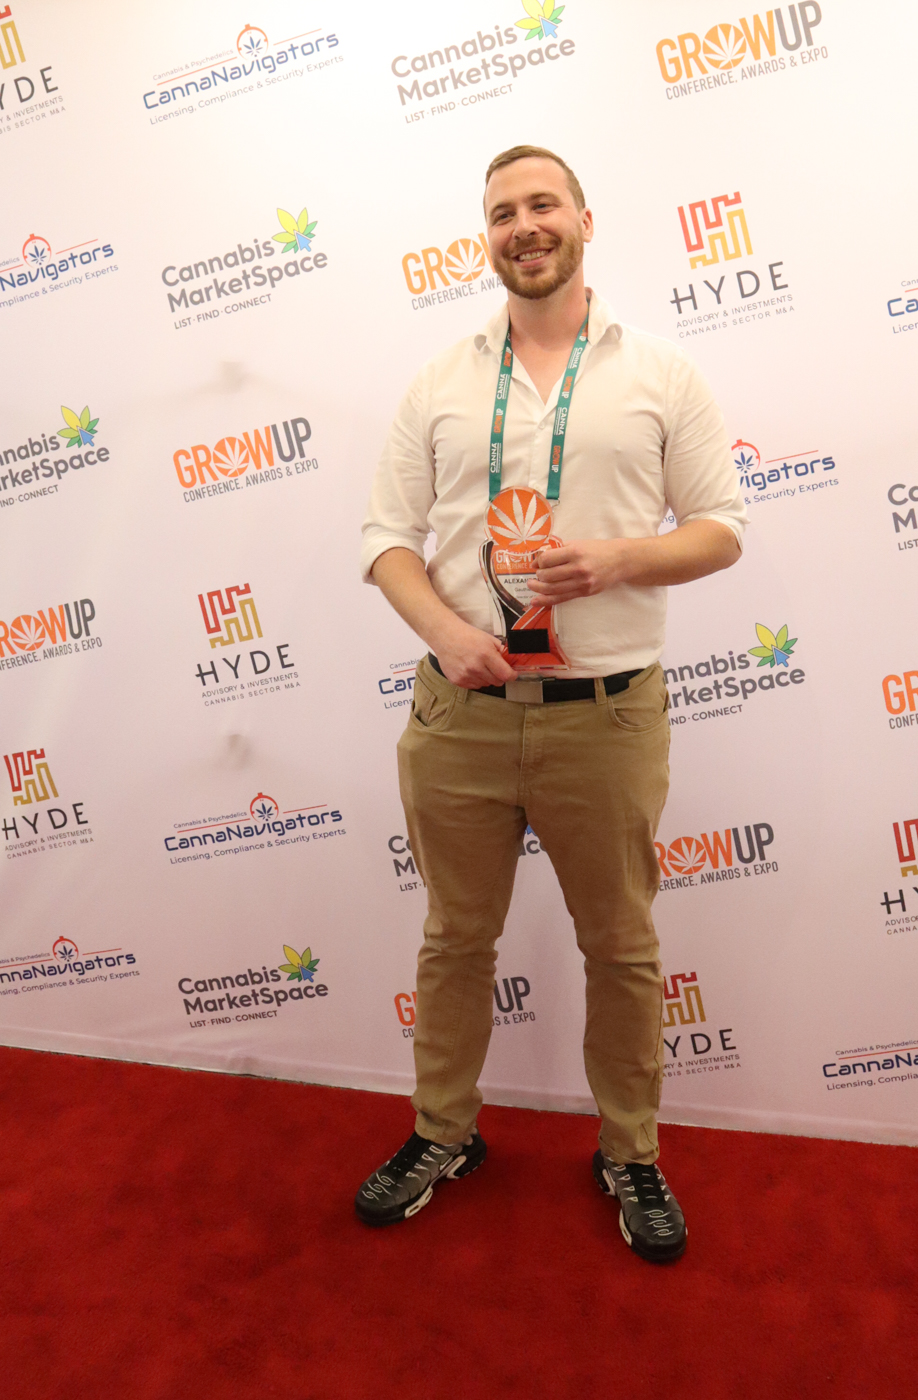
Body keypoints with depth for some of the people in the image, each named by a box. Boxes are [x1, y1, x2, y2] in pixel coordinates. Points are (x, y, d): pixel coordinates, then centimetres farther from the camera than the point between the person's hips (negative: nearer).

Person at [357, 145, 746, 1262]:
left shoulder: (659, 373, 6)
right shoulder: (440, 385, 10)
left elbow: (722, 529, 4)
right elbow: (388, 535, 6)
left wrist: (619, 558, -16)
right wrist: (441, 626, -13)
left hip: (604, 712, -1)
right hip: (459, 710, 2)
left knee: (621, 948, 11)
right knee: (455, 937, 14)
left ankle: (629, 1153, 33)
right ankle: (443, 1135, 36)